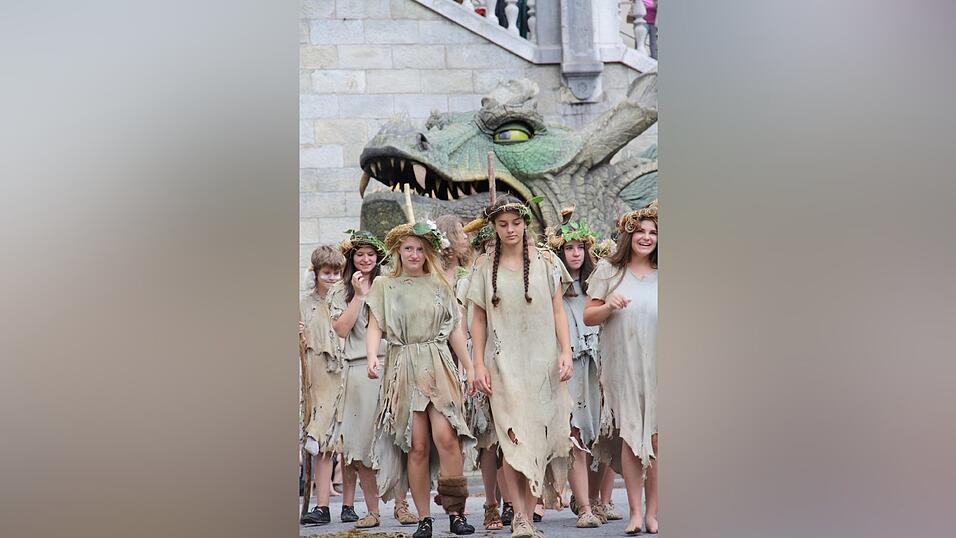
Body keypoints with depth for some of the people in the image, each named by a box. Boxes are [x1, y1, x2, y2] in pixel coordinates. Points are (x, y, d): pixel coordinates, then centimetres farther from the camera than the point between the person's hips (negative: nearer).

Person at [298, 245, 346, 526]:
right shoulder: (305, 304, 12)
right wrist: (297, 335, -5)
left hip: (344, 376, -1)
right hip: (318, 380, 1)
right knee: (323, 445, -3)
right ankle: (322, 506, 0)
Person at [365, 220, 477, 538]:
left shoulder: (439, 284, 15)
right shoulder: (384, 286, 11)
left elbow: (455, 329, 15)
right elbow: (375, 326, 2)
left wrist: (469, 367, 12)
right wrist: (372, 356, -16)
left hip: (438, 368, 0)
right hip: (404, 369, 0)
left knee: (445, 437, -16)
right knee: (417, 446, -4)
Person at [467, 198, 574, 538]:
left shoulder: (545, 262, 6)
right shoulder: (485, 268, 7)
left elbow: (558, 311, 6)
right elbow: (478, 320, 8)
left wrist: (566, 351, -6)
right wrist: (478, 365, 0)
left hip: (542, 361, 0)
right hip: (504, 363, 0)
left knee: (538, 439, 1)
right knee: (514, 439, -9)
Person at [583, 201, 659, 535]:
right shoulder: (608, 270, 8)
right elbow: (588, 317, 7)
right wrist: (608, 306, -11)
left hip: (658, 368, 1)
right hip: (622, 366, 0)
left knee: (657, 439, -2)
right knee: (629, 438, 0)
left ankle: (652, 513, 8)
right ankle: (635, 513, 6)